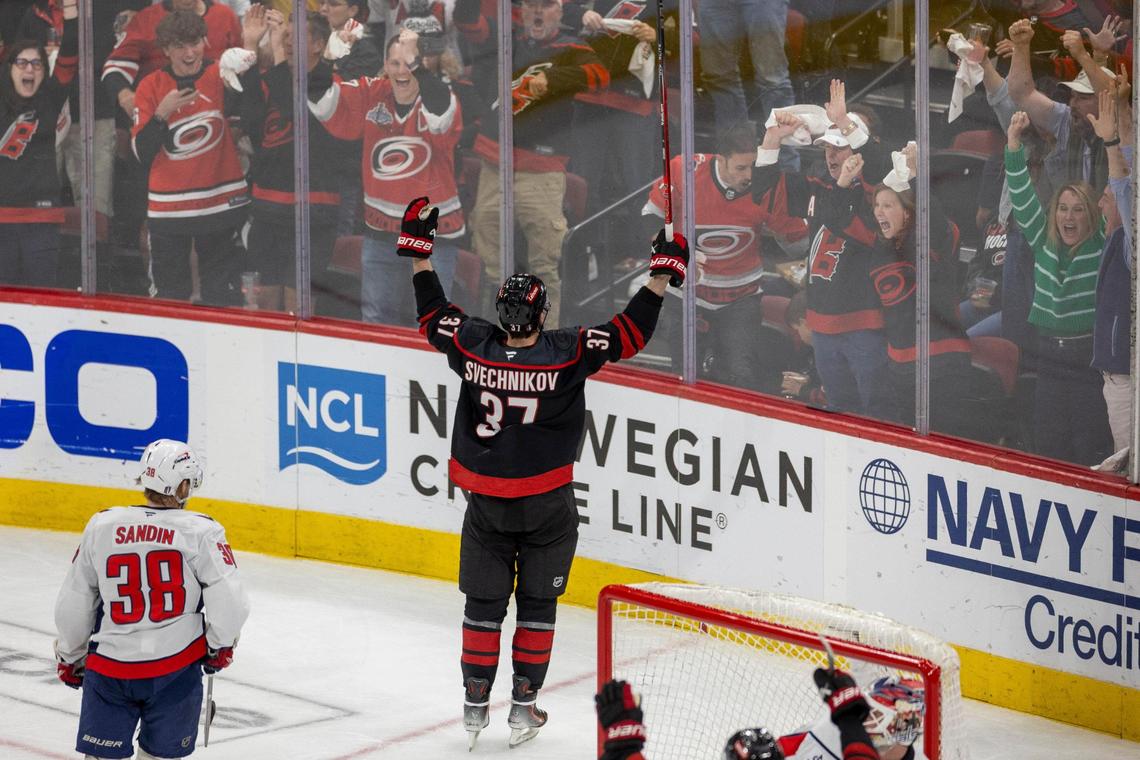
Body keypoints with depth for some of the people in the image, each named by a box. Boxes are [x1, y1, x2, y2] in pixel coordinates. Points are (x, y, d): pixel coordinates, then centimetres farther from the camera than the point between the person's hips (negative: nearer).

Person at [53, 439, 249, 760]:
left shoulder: (101, 526, 0)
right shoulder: (201, 531, -8)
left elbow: (73, 605, 7)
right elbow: (229, 601, -14)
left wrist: (70, 658, 21)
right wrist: (220, 647, 5)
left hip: (110, 669, 1)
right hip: (176, 668, -1)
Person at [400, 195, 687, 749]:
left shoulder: (472, 348, -12)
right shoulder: (567, 354, -19)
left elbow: (434, 314, 3)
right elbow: (628, 333, -13)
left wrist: (418, 251, 12)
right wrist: (661, 277, -4)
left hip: (485, 505, 2)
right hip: (547, 508, -2)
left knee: (484, 601, 13)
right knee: (536, 603, 11)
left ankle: (475, 704, 15)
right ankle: (524, 705, 13)